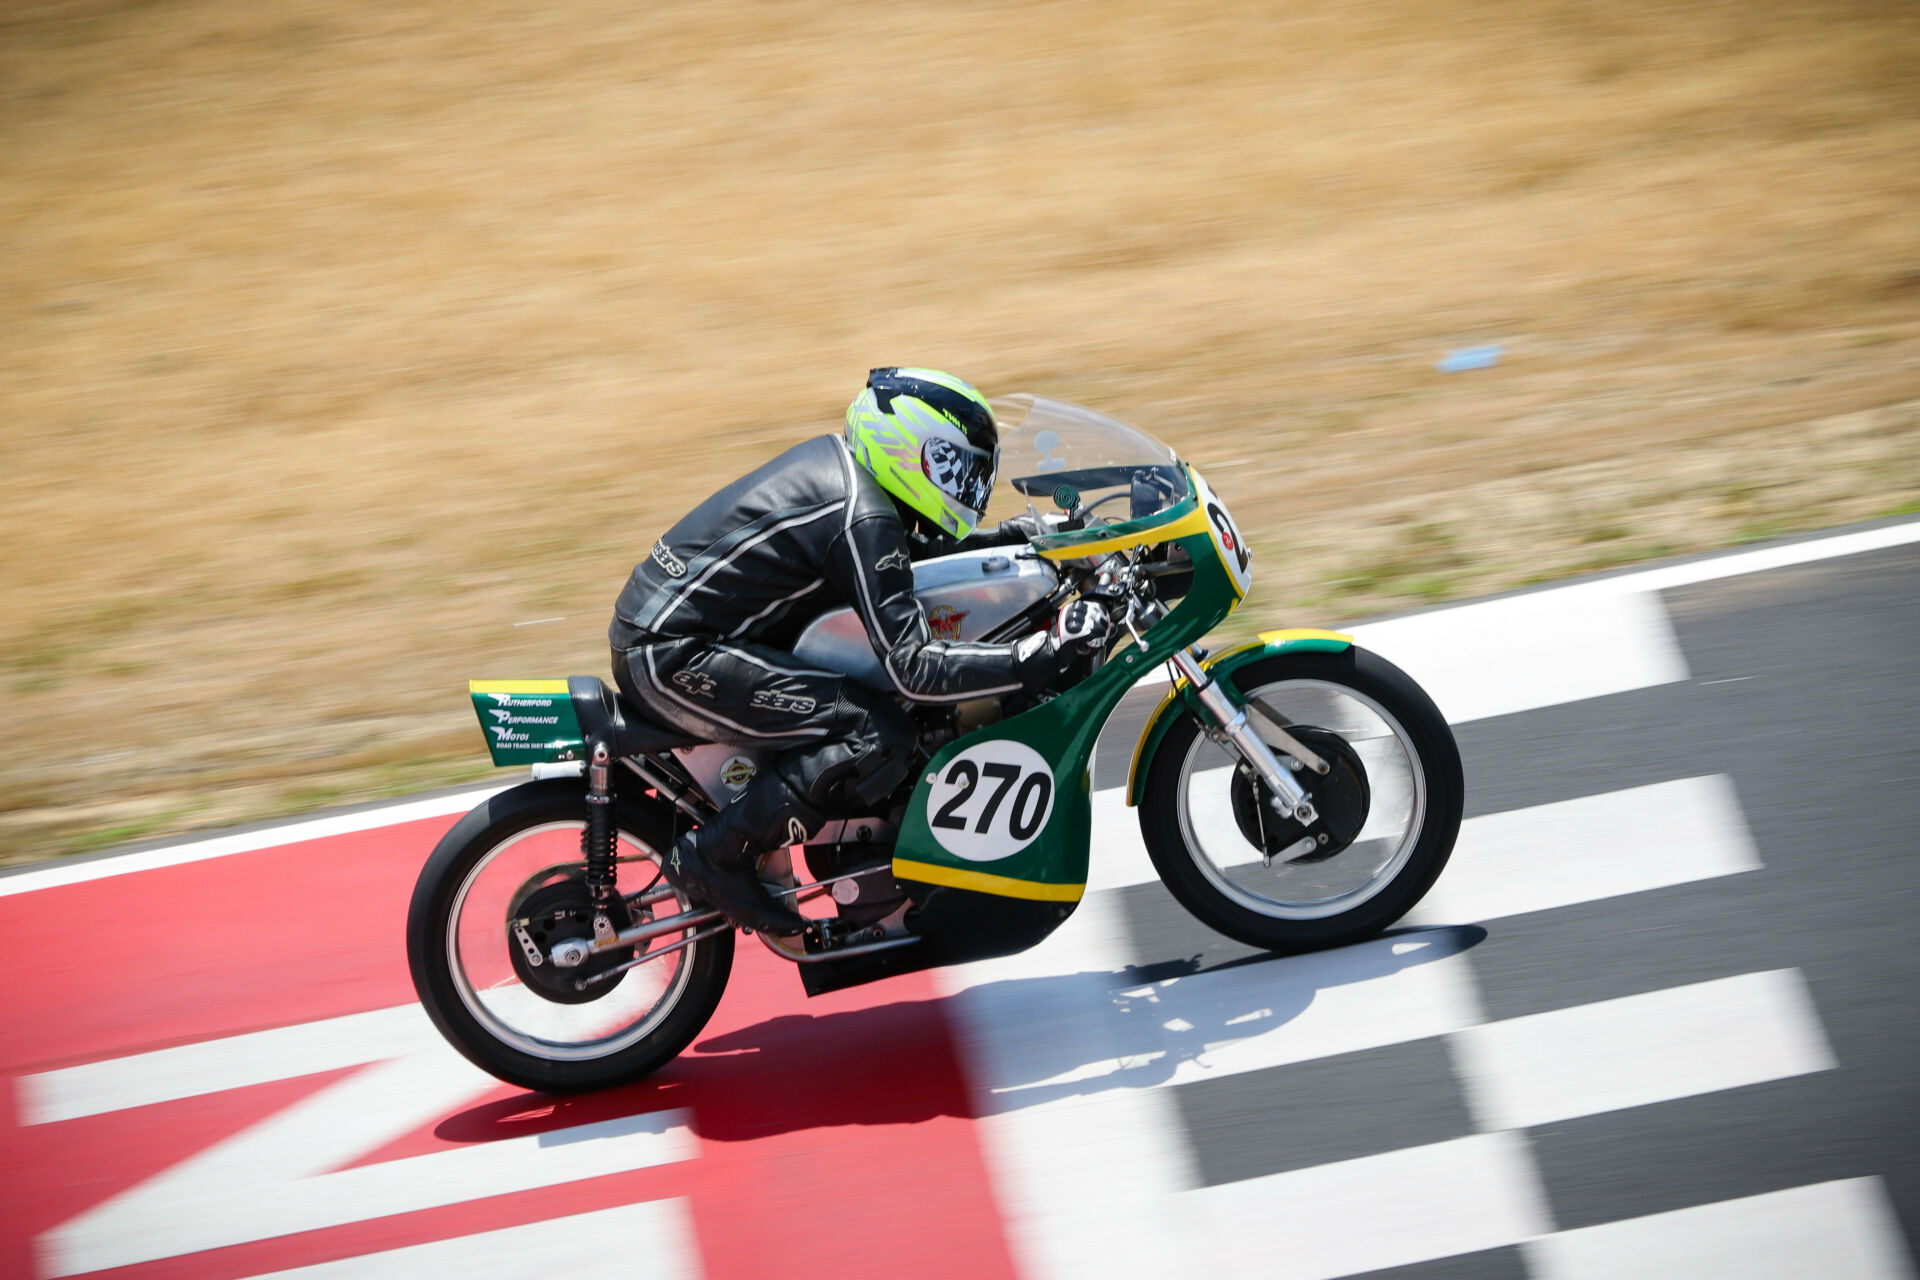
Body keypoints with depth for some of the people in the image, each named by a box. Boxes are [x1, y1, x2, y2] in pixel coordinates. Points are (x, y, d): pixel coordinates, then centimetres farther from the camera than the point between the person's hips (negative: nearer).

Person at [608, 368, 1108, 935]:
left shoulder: (835, 459, 10)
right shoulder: (862, 518, -18)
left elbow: (898, 553, 30)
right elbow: (913, 667, -23)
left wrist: (1012, 537, 24)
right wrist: (1044, 653, -23)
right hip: (671, 657, -10)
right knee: (880, 734, -18)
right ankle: (712, 857, -10)